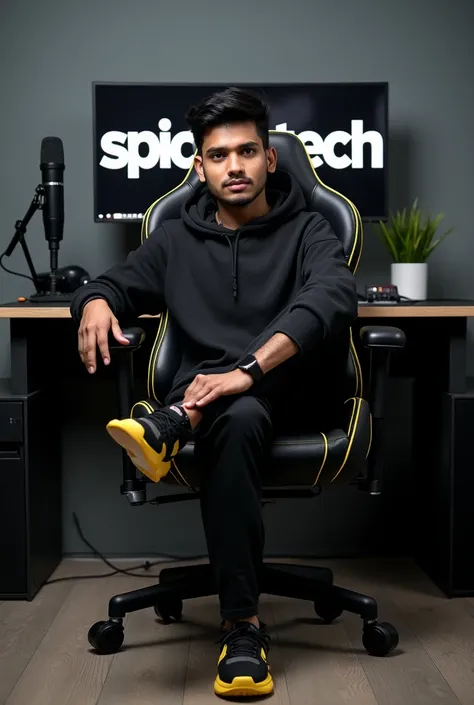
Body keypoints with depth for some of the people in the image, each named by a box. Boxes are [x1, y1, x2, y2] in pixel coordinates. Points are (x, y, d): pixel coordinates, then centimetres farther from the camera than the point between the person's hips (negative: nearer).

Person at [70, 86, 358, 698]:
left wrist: (247, 370, -36)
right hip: (204, 397, 0)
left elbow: (334, 297, -18)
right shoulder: (177, 240, 16)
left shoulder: (307, 232, 4)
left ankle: (172, 428, -41)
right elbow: (117, 282, 19)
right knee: (236, 421, -36)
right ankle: (242, 626, -35)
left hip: (292, 397, 0)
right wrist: (96, 303, -12)